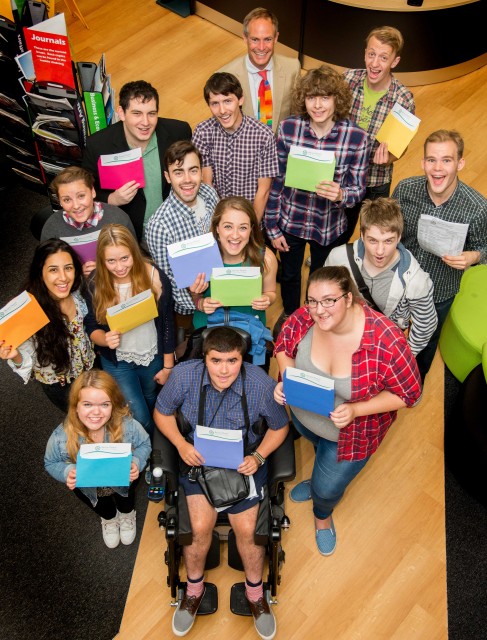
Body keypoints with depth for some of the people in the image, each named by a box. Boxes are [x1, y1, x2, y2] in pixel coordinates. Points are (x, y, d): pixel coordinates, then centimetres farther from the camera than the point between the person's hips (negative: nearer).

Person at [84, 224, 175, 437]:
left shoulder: (156, 277, -21)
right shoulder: (95, 284, -18)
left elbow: (167, 324, -11)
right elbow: (92, 328, -7)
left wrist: (168, 366, -5)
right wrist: (105, 339, -31)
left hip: (153, 357, 1)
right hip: (117, 361, 0)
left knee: (153, 405, 24)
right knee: (139, 418, -2)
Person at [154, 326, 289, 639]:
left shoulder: (261, 383, -22)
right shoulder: (184, 375, -20)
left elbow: (280, 426, -3)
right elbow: (162, 412, 0)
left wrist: (258, 457, -17)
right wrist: (181, 445, -15)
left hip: (245, 459, 0)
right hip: (199, 457, 1)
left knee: (246, 529, -12)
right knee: (201, 526, -16)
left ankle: (255, 591, 21)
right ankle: (194, 588, 17)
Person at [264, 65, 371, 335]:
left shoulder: (357, 138, -19)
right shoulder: (288, 128, -15)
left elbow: (357, 188, -11)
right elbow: (276, 180, -7)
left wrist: (340, 195, -35)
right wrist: (272, 227, -3)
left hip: (329, 226, -1)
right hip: (289, 221, 1)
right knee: (289, 273, 25)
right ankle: (289, 315, 56)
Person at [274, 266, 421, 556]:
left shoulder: (386, 341, -37)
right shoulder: (305, 317, -26)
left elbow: (408, 393, -23)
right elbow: (284, 345, -4)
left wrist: (355, 410, -33)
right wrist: (286, 380, -23)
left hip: (349, 433, -3)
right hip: (303, 417, 3)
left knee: (328, 489, 17)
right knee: (321, 450, 34)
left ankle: (323, 515, 56)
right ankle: (319, 479, 72)